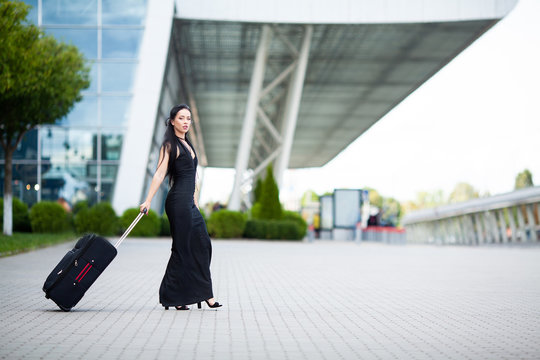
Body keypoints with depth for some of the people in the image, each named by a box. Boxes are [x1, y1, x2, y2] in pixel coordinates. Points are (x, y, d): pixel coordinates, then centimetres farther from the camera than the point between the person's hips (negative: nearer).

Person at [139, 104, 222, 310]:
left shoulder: (187, 144, 18)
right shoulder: (170, 146, -8)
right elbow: (159, 174, -16)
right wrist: (148, 201, -23)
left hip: (189, 203, 9)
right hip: (178, 202, -9)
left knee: (202, 245, 9)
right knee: (182, 248, -5)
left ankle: (204, 295, 15)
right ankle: (172, 298, 2)